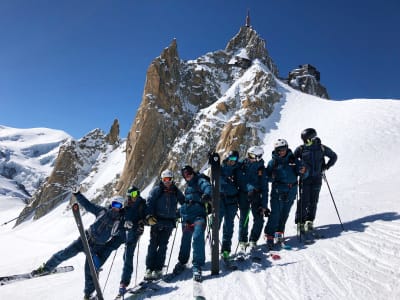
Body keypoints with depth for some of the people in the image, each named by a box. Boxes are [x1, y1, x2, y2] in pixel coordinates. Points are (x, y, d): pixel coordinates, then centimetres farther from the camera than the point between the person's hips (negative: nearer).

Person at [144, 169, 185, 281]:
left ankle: (158, 269, 8)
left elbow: (184, 202, 23)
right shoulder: (156, 190, 4)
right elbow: (149, 203, -4)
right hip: (156, 221, -2)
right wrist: (149, 216, -17)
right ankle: (149, 269, 2)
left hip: (169, 222, 2)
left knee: (163, 246, 2)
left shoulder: (176, 191, 13)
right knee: (153, 245, -3)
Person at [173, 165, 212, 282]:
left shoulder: (200, 181, 1)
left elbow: (207, 187, -20)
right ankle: (182, 262, 30)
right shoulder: (188, 186, 25)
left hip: (198, 215, -7)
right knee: (185, 239, 13)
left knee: (198, 237, -21)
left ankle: (197, 266, -17)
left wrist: (206, 195, -41)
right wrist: (181, 210, 20)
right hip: (186, 216, 7)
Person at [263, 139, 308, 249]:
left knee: (284, 215, 11)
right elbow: (268, 177, 2)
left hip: (290, 193, 3)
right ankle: (269, 236, -3)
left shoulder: (293, 160, 4)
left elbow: (304, 176, 4)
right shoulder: (272, 162, 1)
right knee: (275, 214, -9)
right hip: (277, 193, -2)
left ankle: (279, 233, 27)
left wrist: (303, 172, -19)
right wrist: (272, 177, -20)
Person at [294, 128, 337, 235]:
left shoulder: (321, 148, 0)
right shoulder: (301, 149, -4)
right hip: (305, 178, -2)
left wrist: (326, 166, 4)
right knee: (303, 201, -5)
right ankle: (300, 222, 2)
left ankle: (310, 221, 18)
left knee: (313, 201, 6)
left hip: (317, 179, 2)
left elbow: (334, 156, 14)